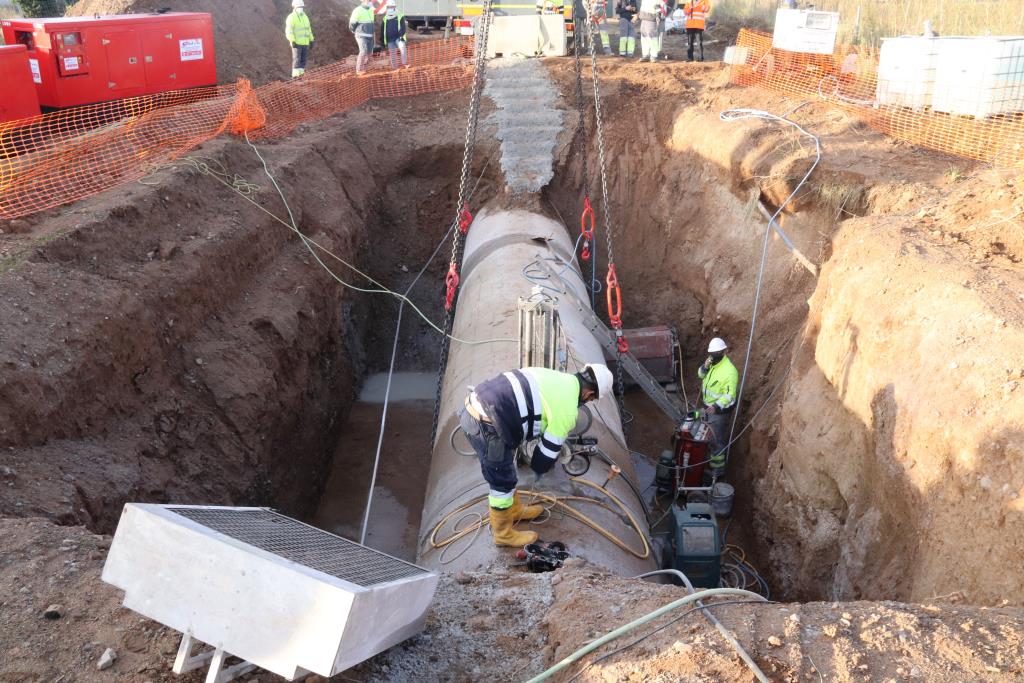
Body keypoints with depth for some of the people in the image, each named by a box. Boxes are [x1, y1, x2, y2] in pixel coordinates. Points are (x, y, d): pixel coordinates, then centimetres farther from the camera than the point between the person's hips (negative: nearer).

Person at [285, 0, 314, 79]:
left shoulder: (305, 17, 16)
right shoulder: (291, 17, -7)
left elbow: (308, 30, 21)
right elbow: (289, 31, -14)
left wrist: (311, 41, 15)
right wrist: (292, 41, -25)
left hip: (305, 43, 7)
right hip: (296, 43, -7)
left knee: (303, 60, 4)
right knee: (296, 59, -9)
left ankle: (301, 75, 7)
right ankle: (295, 76, -9)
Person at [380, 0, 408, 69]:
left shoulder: (400, 17, 2)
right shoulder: (385, 19, 11)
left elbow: (403, 28, -5)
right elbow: (382, 31, 16)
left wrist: (400, 36, -21)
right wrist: (382, 41, 12)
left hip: (398, 38, -3)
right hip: (390, 40, 3)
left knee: (402, 47, -30)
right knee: (392, 54, 3)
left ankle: (405, 63, -24)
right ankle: (394, 68, 12)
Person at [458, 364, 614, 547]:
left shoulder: (557, 378, 17)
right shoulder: (567, 409, -8)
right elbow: (551, 447, 2)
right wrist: (540, 468, 25)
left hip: (474, 407, 9)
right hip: (486, 426, -9)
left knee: (506, 471, 29)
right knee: (503, 483, 11)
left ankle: (515, 510, 50)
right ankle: (503, 534, 30)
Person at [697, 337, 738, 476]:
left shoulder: (729, 371, -32)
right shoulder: (712, 361, -7)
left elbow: (729, 395, -31)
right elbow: (701, 375, 5)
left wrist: (716, 407, -46)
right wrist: (705, 366, -18)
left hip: (720, 409, -8)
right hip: (707, 405, 8)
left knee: (717, 439, 3)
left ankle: (718, 468, 17)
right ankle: (711, 453, 51)